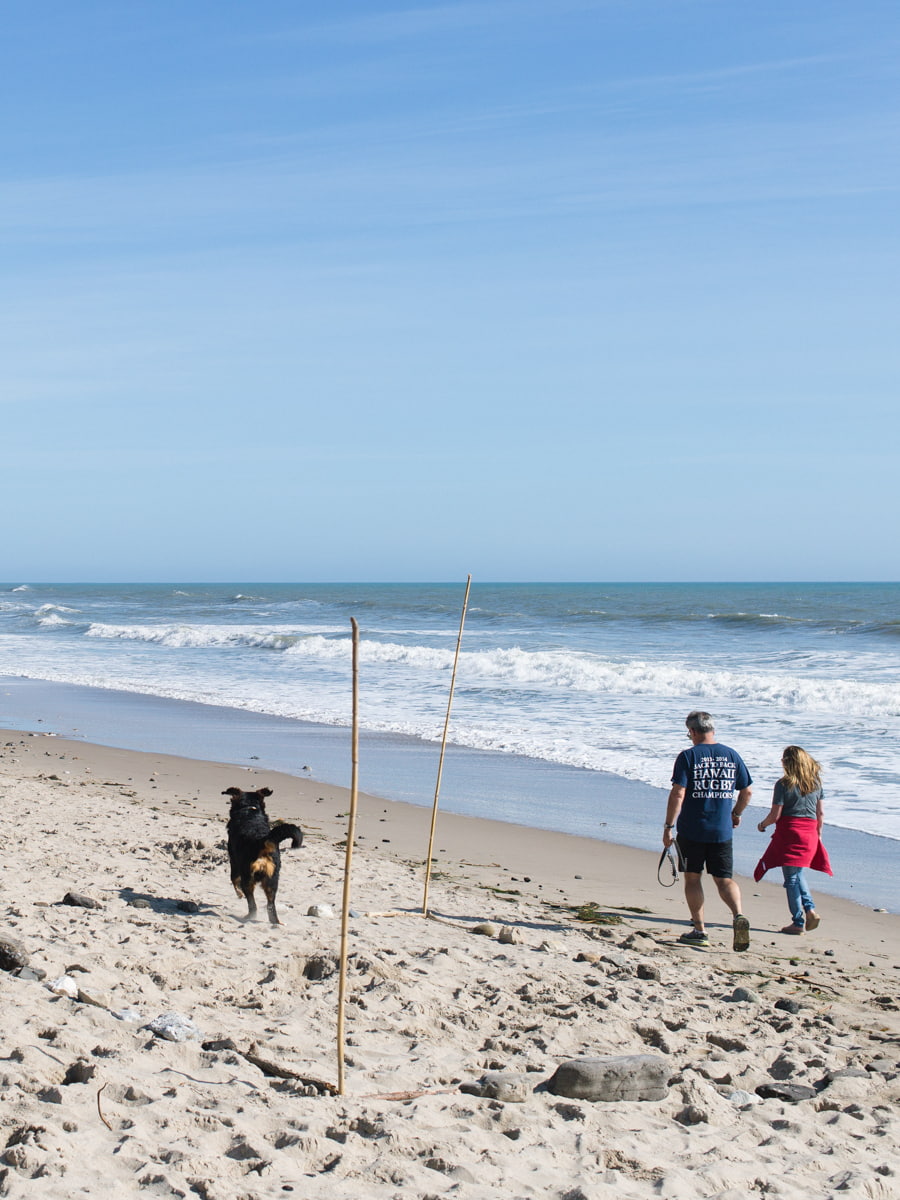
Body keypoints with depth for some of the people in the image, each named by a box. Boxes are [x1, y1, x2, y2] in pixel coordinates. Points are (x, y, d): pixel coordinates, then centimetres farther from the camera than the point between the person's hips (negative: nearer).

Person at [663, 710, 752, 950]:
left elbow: (678, 794, -14)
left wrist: (669, 826, -8)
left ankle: (699, 931, 13)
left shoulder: (688, 756, -8)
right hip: (722, 831, 3)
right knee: (724, 879, 8)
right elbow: (747, 791, 10)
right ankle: (738, 915, -18)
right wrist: (736, 814, 26)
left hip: (692, 830, -3)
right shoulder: (732, 755, 5)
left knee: (692, 877, 10)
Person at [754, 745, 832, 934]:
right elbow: (821, 813, 8)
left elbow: (775, 815, -10)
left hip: (789, 832, -6)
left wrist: (762, 825, 8)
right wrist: (818, 834, 21)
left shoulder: (783, 784, -11)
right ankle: (810, 909, 4)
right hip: (810, 834, 6)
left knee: (791, 878, 2)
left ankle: (798, 922, 3)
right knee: (797, 874, 22)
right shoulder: (816, 782, 5)